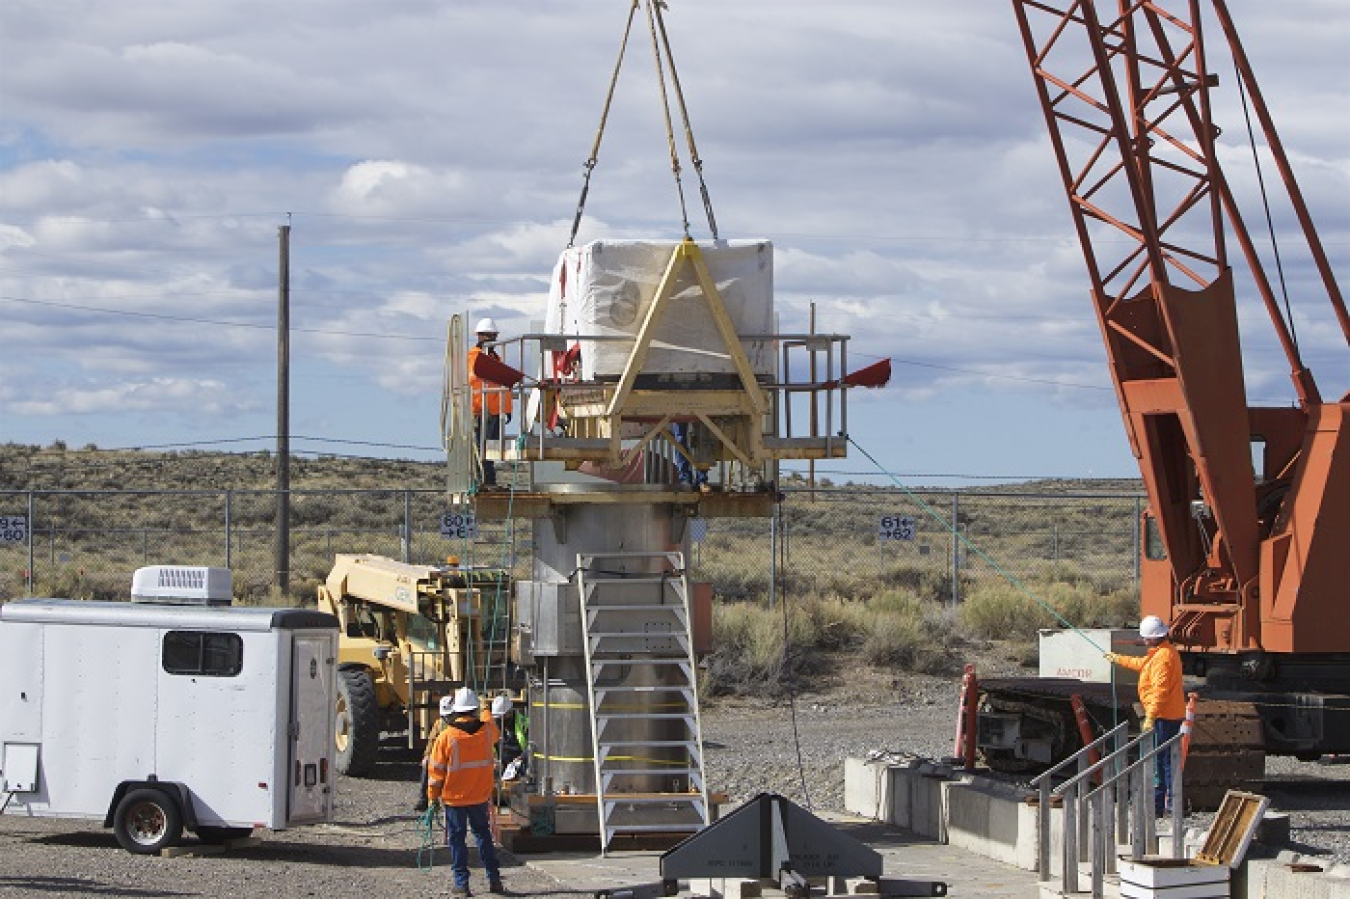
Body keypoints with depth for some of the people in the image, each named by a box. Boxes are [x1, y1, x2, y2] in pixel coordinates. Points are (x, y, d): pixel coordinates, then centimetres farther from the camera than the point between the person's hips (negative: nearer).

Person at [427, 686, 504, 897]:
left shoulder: (447, 737, -16)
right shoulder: (487, 731, -7)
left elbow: (436, 770, -9)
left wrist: (433, 795, 5)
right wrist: (486, 715, 43)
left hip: (454, 797, -3)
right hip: (481, 796, 3)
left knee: (456, 839, 6)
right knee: (483, 834, 17)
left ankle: (461, 884, 5)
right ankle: (494, 879, 18)